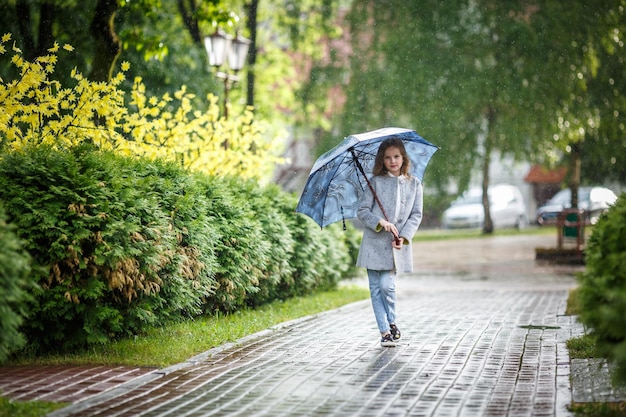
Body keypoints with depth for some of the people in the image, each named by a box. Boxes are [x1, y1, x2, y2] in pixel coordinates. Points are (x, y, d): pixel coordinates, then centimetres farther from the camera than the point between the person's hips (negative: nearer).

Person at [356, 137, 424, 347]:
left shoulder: (414, 184, 7)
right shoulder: (375, 182, 4)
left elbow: (416, 215, 5)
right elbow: (362, 210, 1)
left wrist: (404, 237, -10)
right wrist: (381, 223, -15)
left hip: (397, 246, 0)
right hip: (374, 243, 1)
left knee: (386, 284, -11)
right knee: (375, 288, 0)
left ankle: (391, 322, 14)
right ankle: (385, 332, 8)